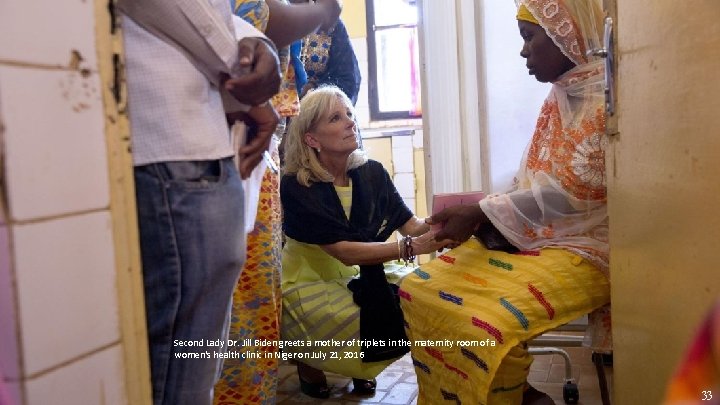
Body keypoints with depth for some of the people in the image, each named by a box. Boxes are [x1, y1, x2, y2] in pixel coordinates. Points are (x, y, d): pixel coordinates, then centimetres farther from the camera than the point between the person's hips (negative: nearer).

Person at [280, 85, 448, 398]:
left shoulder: (371, 173, -5)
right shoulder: (296, 186, -22)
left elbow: (408, 223, -13)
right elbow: (345, 251, -31)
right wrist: (412, 247, -41)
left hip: (356, 275, 6)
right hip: (307, 283, -5)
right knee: (366, 322, -31)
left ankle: (362, 368, 9)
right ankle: (307, 359, 4)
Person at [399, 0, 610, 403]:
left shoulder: (608, 98, -14)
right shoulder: (558, 98, 12)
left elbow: (571, 192, -22)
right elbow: (534, 183, 12)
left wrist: (481, 213, -20)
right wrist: (478, 214, -2)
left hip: (583, 247, -9)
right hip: (531, 236, 9)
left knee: (486, 323, -30)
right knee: (420, 289, 0)